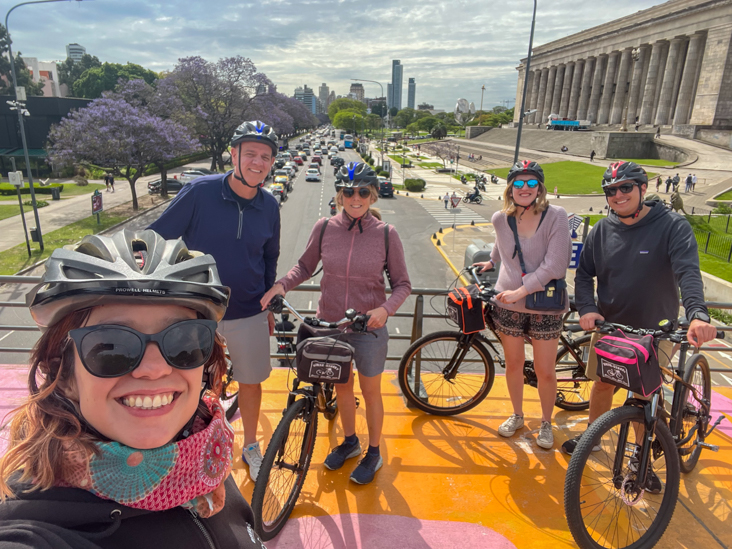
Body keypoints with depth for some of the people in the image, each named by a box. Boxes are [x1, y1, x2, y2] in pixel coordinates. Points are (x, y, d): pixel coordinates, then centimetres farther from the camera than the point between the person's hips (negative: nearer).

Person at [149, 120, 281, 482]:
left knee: (251, 382, 14)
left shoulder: (269, 207, -2)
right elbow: (158, 236, -6)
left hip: (247, 313, 2)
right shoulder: (200, 191, -13)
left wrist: (269, 307, 13)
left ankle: (250, 446, 40)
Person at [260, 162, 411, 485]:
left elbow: (402, 284, -5)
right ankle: (349, 441, 47)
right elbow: (306, 266, 7)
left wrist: (385, 309, -24)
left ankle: (374, 453, 39)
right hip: (329, 324, 3)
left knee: (370, 391, 15)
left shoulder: (386, 234, -12)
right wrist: (282, 285, -11)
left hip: (368, 328, -2)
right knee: (341, 386, 21)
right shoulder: (324, 228, -7)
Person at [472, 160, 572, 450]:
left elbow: (555, 265, -19)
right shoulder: (500, 219, -2)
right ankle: (517, 415, 39)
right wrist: (491, 261, 35)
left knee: (545, 372, 6)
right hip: (508, 305, 3)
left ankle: (546, 423, 32)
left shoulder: (556, 216, -13)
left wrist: (521, 290, -20)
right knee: (513, 364, 15)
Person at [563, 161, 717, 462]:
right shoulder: (602, 230, -1)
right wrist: (587, 309, -15)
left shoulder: (672, 226, -12)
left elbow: (688, 272, -23)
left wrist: (698, 315, -39)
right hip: (608, 326, 3)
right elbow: (584, 273, 2)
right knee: (602, 383, 15)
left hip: (655, 331, -3)